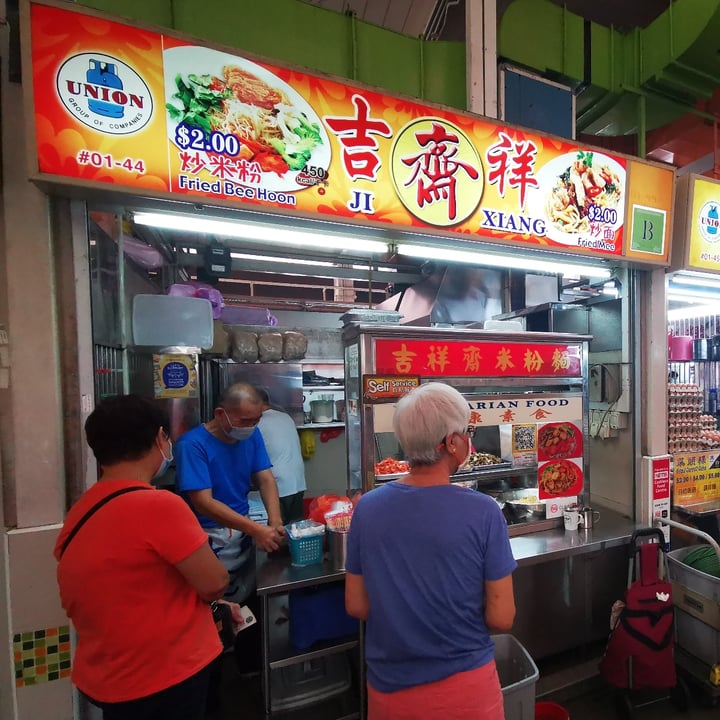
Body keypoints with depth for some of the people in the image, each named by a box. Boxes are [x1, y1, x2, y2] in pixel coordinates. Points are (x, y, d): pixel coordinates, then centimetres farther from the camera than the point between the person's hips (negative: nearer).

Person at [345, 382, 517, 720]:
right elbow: (501, 617, -14)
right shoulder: (483, 512, -22)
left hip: (388, 687, 2)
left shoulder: (367, 507, -15)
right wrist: (460, 619, 6)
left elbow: (356, 606, -6)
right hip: (464, 686, -2)